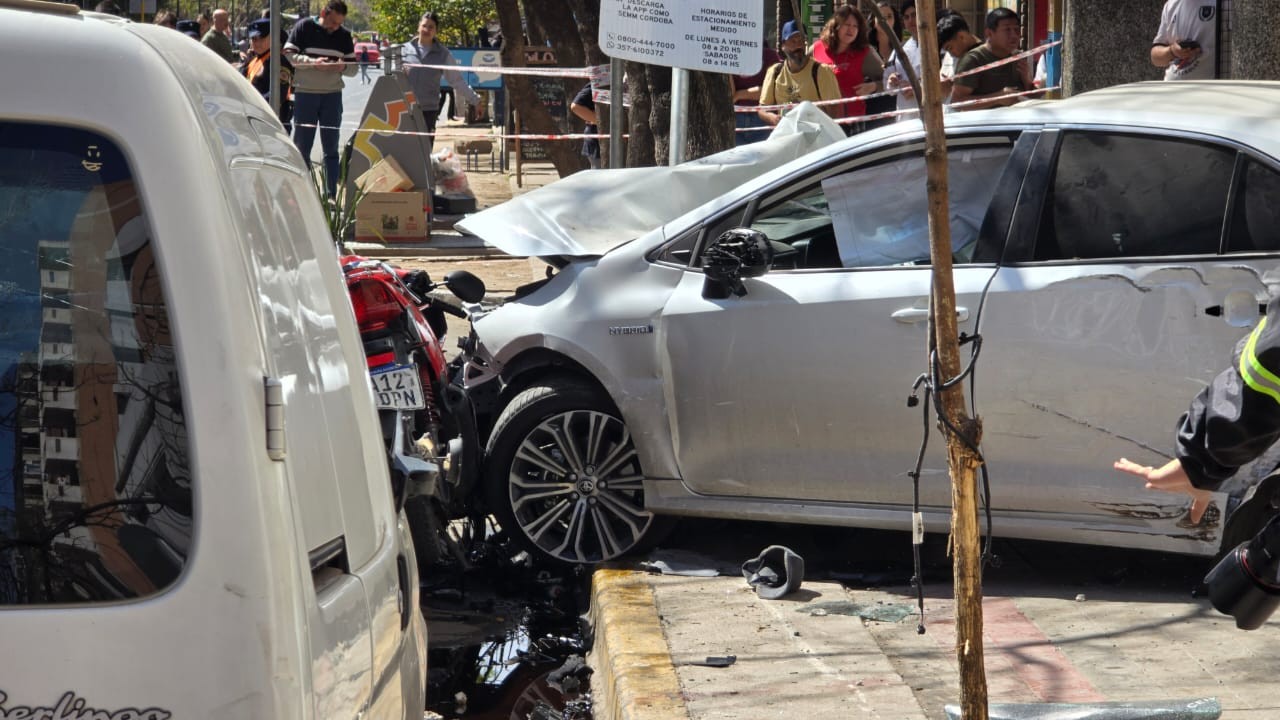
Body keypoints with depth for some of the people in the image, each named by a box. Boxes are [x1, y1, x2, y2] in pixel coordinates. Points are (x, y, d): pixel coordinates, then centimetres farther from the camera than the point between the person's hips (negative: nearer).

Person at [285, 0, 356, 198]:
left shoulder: (344, 35, 9)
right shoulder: (304, 27, -2)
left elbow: (353, 68, 12)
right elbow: (287, 55, -8)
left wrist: (344, 66, -12)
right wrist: (312, 62, -21)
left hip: (332, 95, 3)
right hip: (305, 93, -3)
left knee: (331, 148, 3)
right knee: (302, 145, 1)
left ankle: (331, 195, 5)